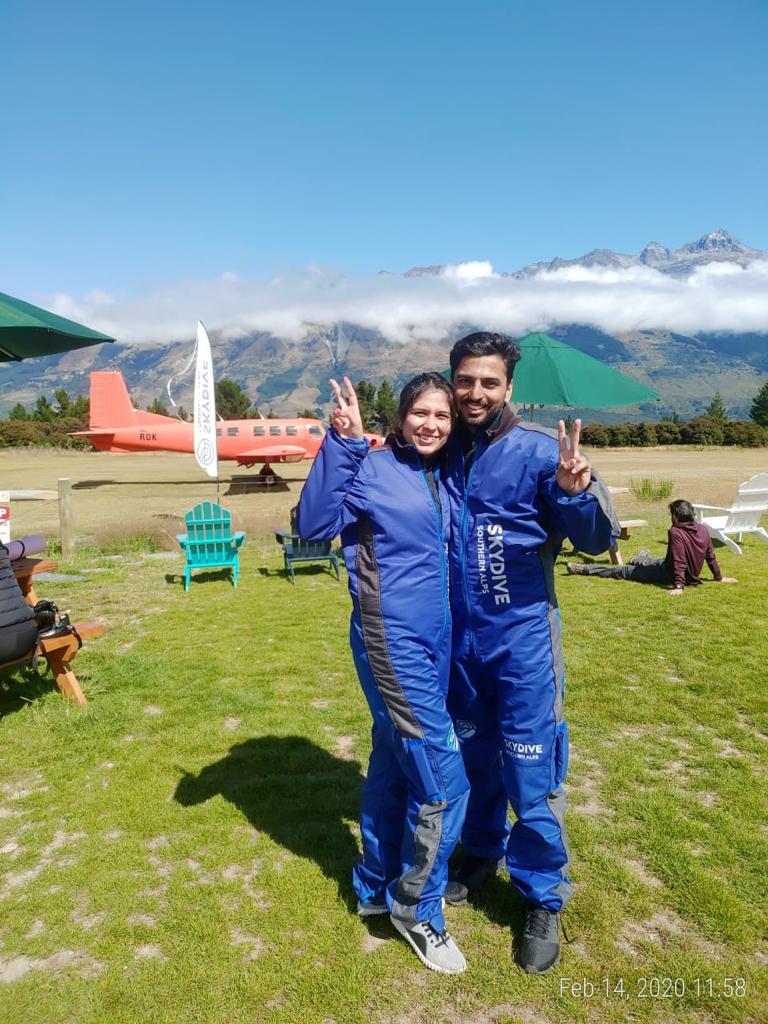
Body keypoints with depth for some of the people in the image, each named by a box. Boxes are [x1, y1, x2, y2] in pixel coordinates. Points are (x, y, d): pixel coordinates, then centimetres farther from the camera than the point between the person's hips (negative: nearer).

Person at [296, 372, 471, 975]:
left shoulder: (446, 477, 10)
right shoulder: (372, 468, -10)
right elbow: (314, 524, -20)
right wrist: (342, 444, -28)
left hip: (436, 643, 7)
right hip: (393, 642, -7)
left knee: (394, 765, 19)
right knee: (444, 781, -3)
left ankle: (377, 887, 38)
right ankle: (417, 909, 21)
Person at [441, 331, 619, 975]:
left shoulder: (538, 451, -12)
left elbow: (598, 539, -16)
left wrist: (578, 490, -38)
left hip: (522, 638, -4)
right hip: (457, 638, 4)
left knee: (530, 773, 4)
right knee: (473, 754, 21)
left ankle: (544, 901, 26)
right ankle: (482, 853, 45)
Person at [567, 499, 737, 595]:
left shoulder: (676, 532, -27)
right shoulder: (703, 529, -6)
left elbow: (679, 561, -32)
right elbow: (711, 557, 2)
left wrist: (678, 586, -33)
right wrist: (719, 578, 12)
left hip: (669, 574, -7)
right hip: (692, 574, 7)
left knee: (624, 571, 1)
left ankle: (585, 570, 8)